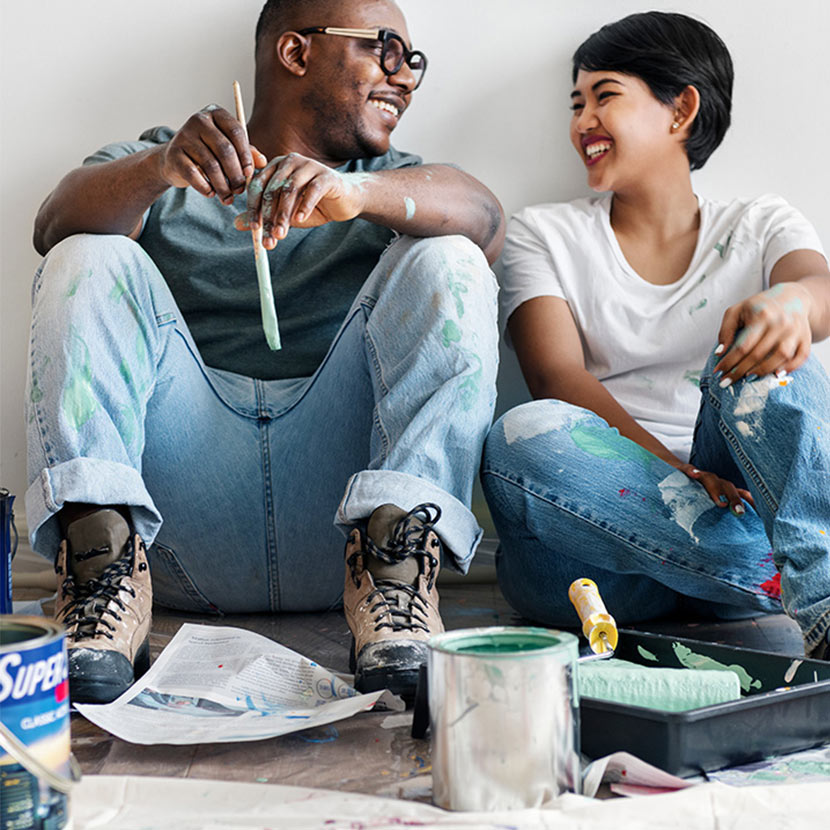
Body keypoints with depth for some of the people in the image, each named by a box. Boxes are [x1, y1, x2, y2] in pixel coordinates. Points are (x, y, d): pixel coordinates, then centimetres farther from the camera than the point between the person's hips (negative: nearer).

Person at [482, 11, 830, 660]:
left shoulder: (761, 227, 16)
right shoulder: (545, 234, 14)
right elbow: (558, 378, -3)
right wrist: (675, 472, -20)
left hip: (738, 504, 0)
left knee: (766, 359, -25)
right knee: (526, 438, -31)